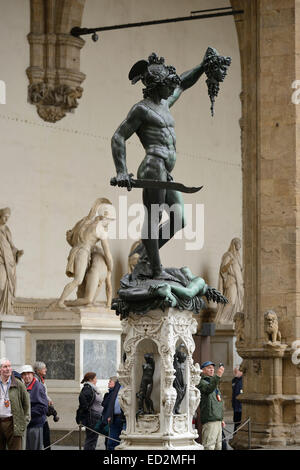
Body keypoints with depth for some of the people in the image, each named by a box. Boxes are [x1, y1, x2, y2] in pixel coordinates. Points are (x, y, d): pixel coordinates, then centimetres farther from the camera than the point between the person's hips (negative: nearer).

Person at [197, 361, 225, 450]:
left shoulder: (213, 382, 24)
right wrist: (218, 376, -40)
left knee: (218, 446, 10)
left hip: (217, 420, 9)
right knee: (209, 446, -15)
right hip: (209, 420, -9)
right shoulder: (202, 382, -5)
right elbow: (209, 389, -29)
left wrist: (221, 419, 25)